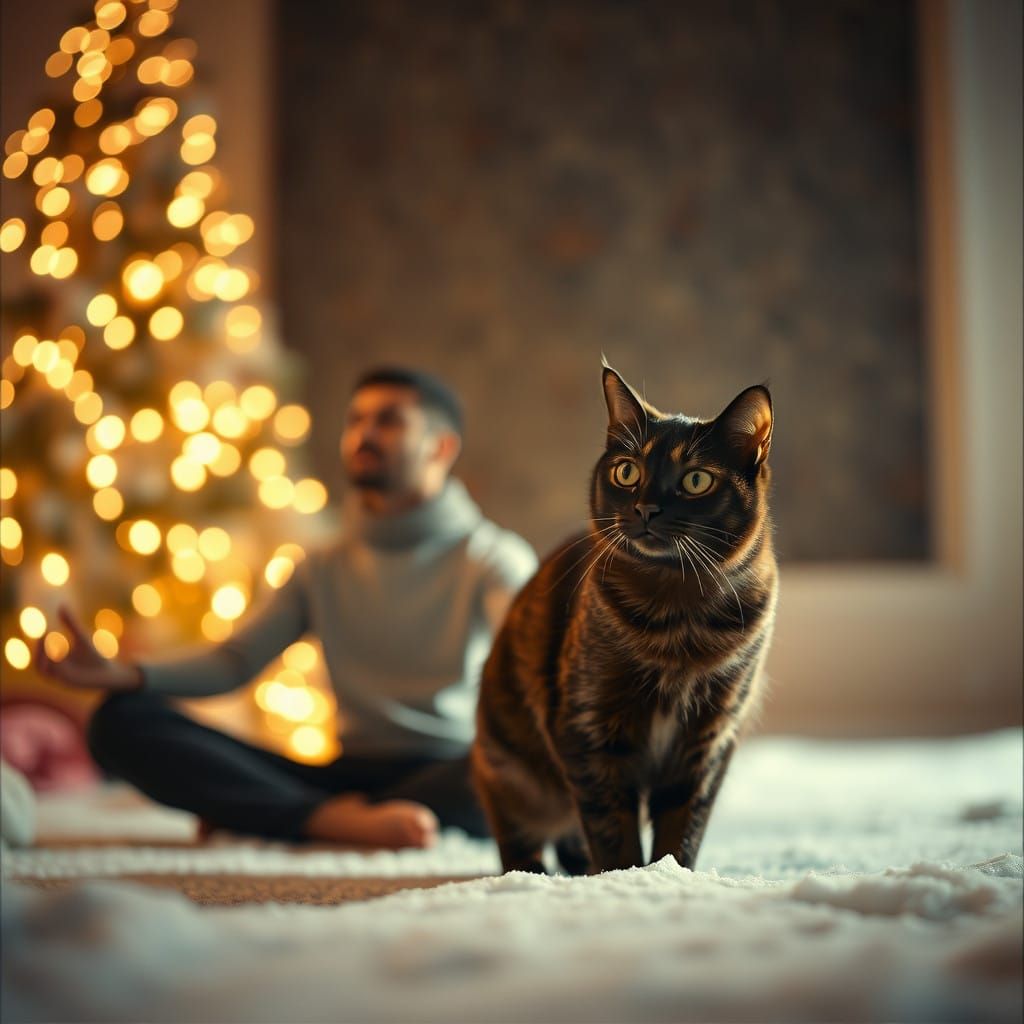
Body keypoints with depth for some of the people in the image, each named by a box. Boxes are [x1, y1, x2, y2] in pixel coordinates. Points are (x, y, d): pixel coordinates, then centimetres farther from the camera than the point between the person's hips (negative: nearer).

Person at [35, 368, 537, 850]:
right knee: (122, 720, -11)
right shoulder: (323, 569, 19)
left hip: (449, 780, -3)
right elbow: (236, 660, 8)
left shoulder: (494, 558, 4)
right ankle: (339, 820, -30)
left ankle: (256, 814, -29)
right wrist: (122, 674, -11)